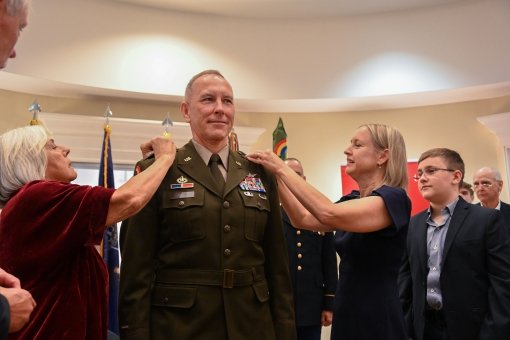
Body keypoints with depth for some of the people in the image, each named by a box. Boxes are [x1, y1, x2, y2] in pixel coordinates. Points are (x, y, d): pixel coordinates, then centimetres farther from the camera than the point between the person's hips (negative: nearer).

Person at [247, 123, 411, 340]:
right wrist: (275, 175, -4)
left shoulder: (394, 198, -16)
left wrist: (282, 168, -23)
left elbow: (330, 214, -30)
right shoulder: (352, 201, 10)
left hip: (377, 319, -7)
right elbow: (303, 220, 6)